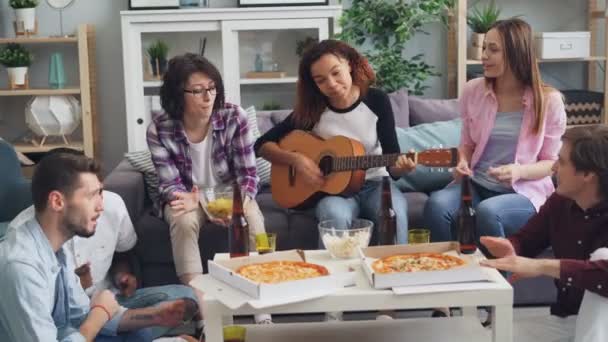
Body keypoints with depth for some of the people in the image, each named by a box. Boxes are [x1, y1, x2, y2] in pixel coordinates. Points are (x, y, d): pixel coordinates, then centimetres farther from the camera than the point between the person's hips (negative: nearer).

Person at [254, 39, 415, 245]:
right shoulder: (311, 110, -7)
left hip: (374, 183, 1)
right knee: (336, 216, -36)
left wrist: (401, 166, -28)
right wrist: (295, 160, -17)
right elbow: (262, 145, -1)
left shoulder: (377, 100, -5)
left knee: (394, 213, -33)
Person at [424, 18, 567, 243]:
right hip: (477, 184, 3)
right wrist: (462, 163, -8)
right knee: (436, 204, -29)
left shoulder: (548, 100, -7)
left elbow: (552, 162, 0)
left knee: (487, 211, -36)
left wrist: (520, 171, -20)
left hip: (524, 191, -3)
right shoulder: (473, 90, 2)